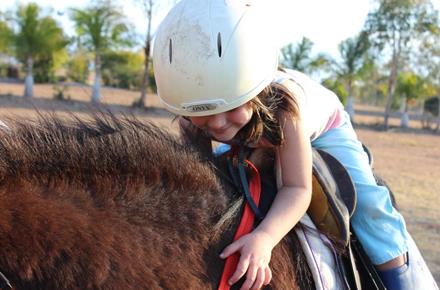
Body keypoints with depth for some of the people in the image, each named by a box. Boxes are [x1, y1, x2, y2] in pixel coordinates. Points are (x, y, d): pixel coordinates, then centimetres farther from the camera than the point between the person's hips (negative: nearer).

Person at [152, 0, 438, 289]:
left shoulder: (284, 101, -47)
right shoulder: (191, 115, -35)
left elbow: (297, 189, -43)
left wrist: (265, 237, -61)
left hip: (323, 126, -4)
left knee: (366, 201, -18)